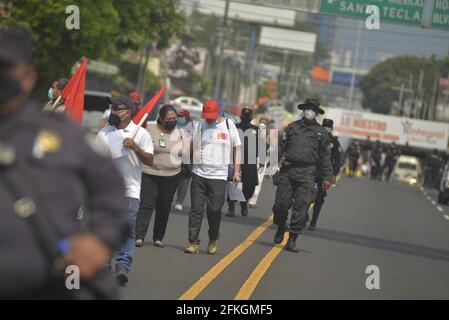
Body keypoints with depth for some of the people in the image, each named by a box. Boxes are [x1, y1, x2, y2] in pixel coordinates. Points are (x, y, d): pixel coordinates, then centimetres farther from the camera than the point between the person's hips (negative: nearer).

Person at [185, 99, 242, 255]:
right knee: (196, 209, -1)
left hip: (219, 176, -1)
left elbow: (237, 149, 8)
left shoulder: (229, 125, 4)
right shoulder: (198, 126, 6)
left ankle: (213, 240, 19)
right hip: (198, 174, 1)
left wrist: (236, 172, 3)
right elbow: (191, 147, 13)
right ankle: (193, 243, 3)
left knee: (214, 210, -3)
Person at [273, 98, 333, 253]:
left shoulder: (321, 132, 10)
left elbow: (325, 156, 10)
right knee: (281, 202, -3)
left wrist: (327, 177, 4)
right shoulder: (292, 127, 12)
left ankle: (292, 240, 0)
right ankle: (280, 229, 24)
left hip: (307, 174, -1)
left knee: (301, 207, -6)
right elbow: (281, 147, 12)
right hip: (287, 171, 1)